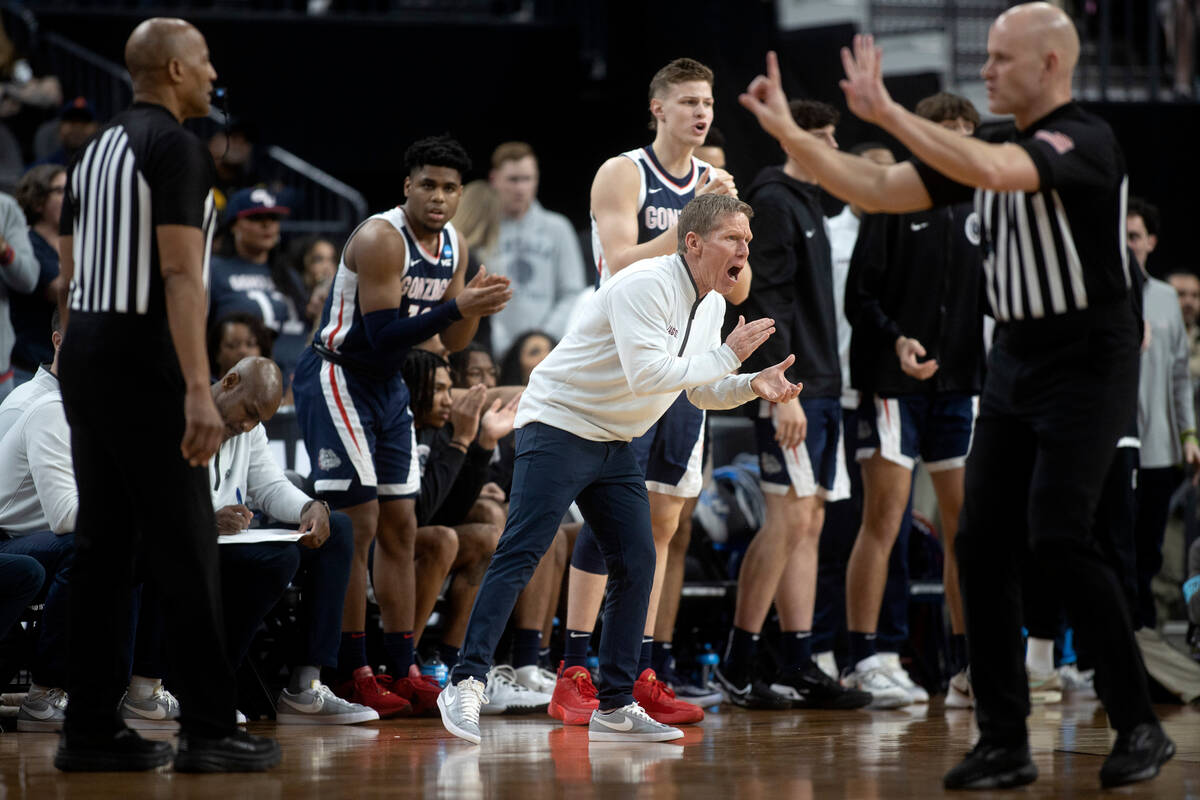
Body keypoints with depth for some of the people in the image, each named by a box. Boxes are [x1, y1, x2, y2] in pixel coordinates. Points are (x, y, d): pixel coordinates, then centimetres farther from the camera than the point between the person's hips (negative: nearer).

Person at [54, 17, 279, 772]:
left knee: (105, 547, 9)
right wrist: (199, 391, -24)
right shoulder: (177, 148, -11)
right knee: (186, 550, -5)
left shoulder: (97, 150, 17)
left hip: (84, 356, 9)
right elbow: (180, 273, -20)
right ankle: (210, 731, -3)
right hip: (142, 361, -9)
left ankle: (92, 730, 9)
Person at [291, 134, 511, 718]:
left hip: (388, 385, 9)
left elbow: (452, 341, 10)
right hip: (337, 378, -9)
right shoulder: (381, 239, -21)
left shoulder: (453, 245, 5)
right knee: (357, 525, -11)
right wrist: (457, 306, -33)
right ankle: (352, 675, -7)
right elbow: (382, 335, -27)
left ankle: (403, 672, 11)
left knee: (400, 528, 7)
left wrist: (475, 306, -11)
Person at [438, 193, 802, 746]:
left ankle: (615, 706, 7)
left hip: (615, 446, 9)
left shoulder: (712, 305, 8)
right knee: (520, 555, -15)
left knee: (636, 565, 2)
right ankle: (467, 683, -15)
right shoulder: (647, 285, -21)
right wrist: (727, 356, -23)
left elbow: (702, 390, 15)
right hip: (558, 426, -9)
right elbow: (647, 374, -31)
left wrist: (755, 385, -4)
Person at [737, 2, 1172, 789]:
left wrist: (885, 111, -31)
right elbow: (879, 191, 10)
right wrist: (788, 131, 3)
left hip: (1089, 363, -8)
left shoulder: (1085, 140, -15)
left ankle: (1141, 727, -7)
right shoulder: (992, 148, 11)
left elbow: (990, 172, -34)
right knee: (983, 543, 0)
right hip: (1015, 361, 8)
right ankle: (1005, 744, 5)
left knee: (1059, 534, -17)